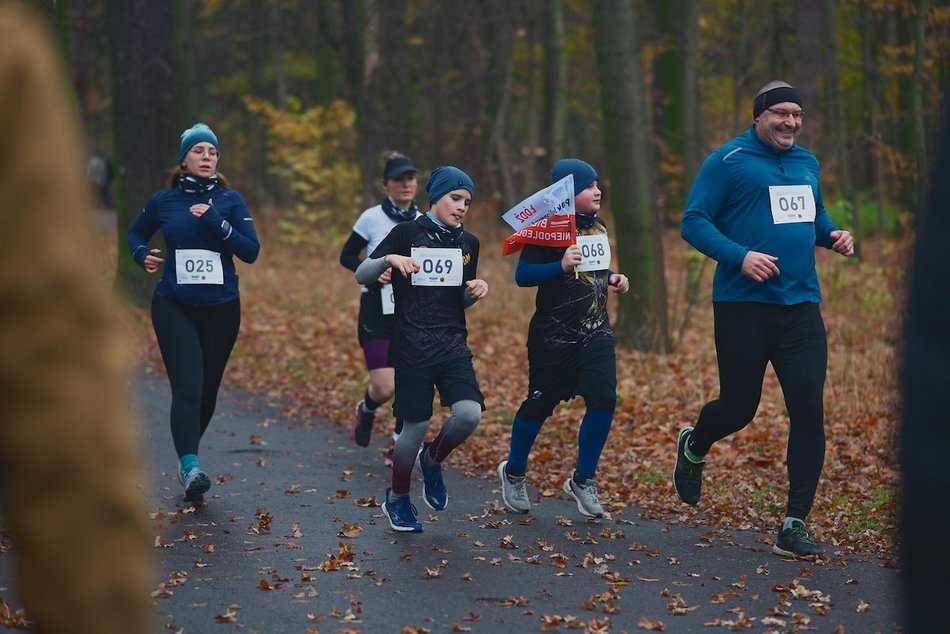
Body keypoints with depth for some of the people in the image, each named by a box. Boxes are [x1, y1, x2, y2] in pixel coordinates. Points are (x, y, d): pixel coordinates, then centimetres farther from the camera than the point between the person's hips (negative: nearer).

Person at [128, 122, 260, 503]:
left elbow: (251, 251, -9)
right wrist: (142, 255, 0)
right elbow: (136, 233, 21)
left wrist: (216, 222, -19)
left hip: (221, 309, 2)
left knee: (208, 389, 10)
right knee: (187, 387, -17)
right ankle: (190, 468, -29)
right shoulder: (163, 201, 2)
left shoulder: (230, 200, 0)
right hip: (174, 308, -2)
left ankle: (188, 453, 32)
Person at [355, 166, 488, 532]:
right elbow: (361, 276, -4)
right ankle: (397, 498, 23)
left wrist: (476, 291, -1)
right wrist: (388, 259, -23)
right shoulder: (407, 233, -2)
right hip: (412, 347, -4)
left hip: (453, 346, 4)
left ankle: (432, 460, 15)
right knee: (416, 426, -2)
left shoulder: (468, 244, 12)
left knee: (469, 414, -17)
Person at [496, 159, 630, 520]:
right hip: (554, 337, -6)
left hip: (596, 334, 6)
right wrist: (561, 266, -29)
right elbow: (522, 275, -16)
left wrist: (613, 278, 8)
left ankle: (582, 481, 6)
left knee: (603, 401, -8)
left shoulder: (597, 228, 11)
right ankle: (513, 474, 29)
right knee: (540, 405, 5)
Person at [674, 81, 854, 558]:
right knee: (740, 406, 4)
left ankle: (795, 525, 2)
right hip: (743, 304, -5)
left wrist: (834, 235, 6)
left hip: (801, 306, 5)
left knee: (809, 411, -5)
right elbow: (694, 222, -8)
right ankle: (693, 448, 41)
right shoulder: (727, 161, -5)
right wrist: (739, 256, -21)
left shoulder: (807, 163, 14)